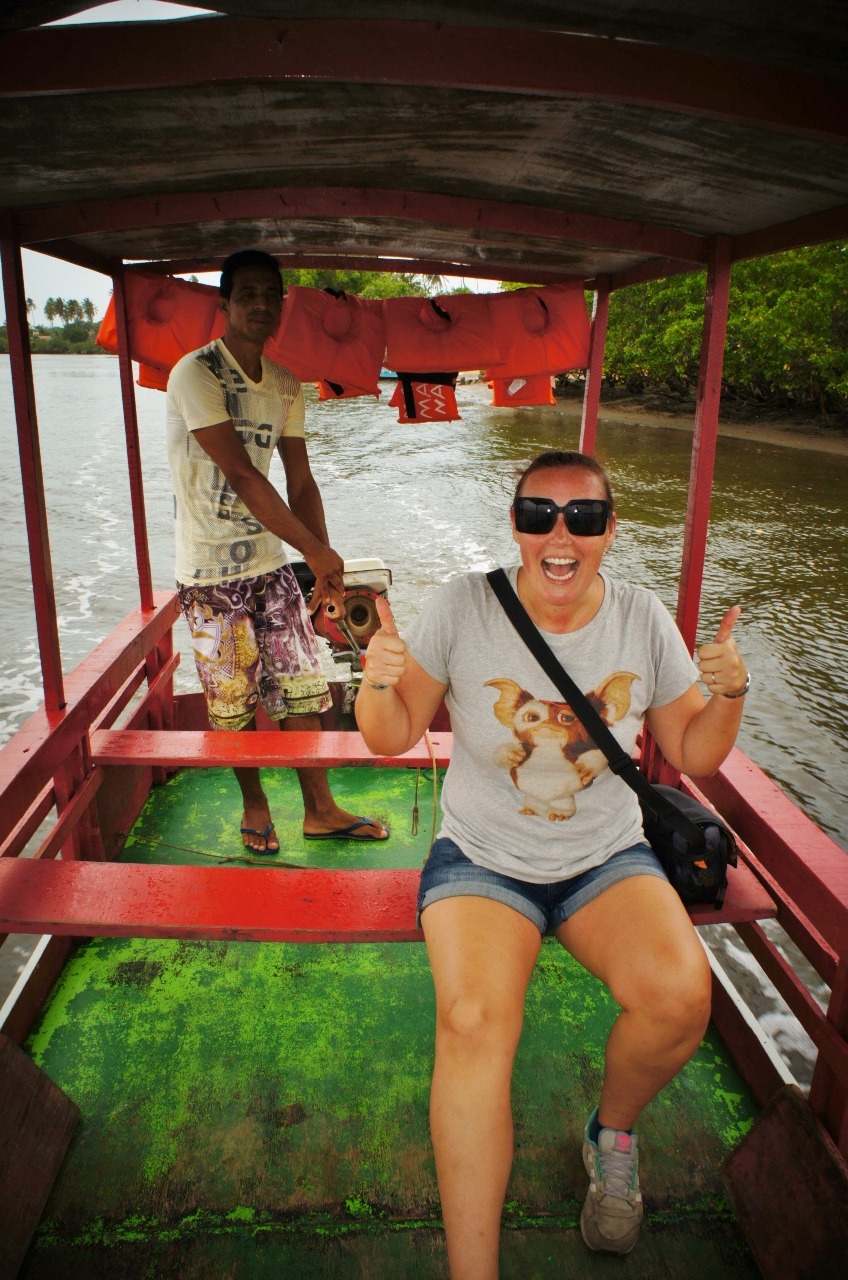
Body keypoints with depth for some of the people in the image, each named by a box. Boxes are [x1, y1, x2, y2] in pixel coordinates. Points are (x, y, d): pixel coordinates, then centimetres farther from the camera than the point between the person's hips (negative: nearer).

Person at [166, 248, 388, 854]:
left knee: (303, 688, 7)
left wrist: (325, 567, 2)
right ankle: (254, 801, 29)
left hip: (272, 561, 6)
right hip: (211, 573, -5)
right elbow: (241, 476, -21)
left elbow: (300, 481, 10)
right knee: (232, 702, 5)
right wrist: (317, 550, -18)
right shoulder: (195, 374, -13)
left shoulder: (285, 385, 8)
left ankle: (320, 810, 21)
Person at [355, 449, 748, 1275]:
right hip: (482, 861, -2)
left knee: (681, 996, -23)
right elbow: (390, 739, -5)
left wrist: (728, 693, -13)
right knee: (473, 1021, -28)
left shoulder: (642, 620, -3)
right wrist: (380, 681, -26)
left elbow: (694, 754, 6)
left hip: (608, 859, 2)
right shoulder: (463, 608, -10)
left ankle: (613, 1134, 12)